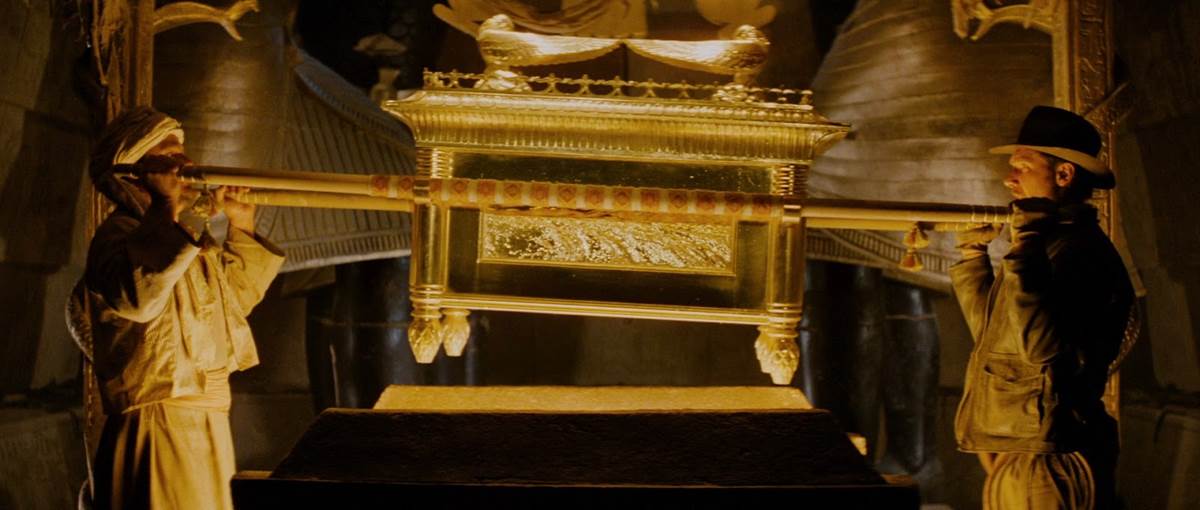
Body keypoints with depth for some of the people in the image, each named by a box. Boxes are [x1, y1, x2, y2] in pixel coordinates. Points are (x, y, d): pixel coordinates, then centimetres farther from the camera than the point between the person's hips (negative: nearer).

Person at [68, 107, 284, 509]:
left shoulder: (185, 234, 17)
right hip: (160, 426, -9)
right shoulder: (120, 233, -12)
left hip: (205, 422, 9)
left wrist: (241, 228, 18)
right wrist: (167, 211, -30)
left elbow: (234, 298, 27)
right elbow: (138, 298, -34)